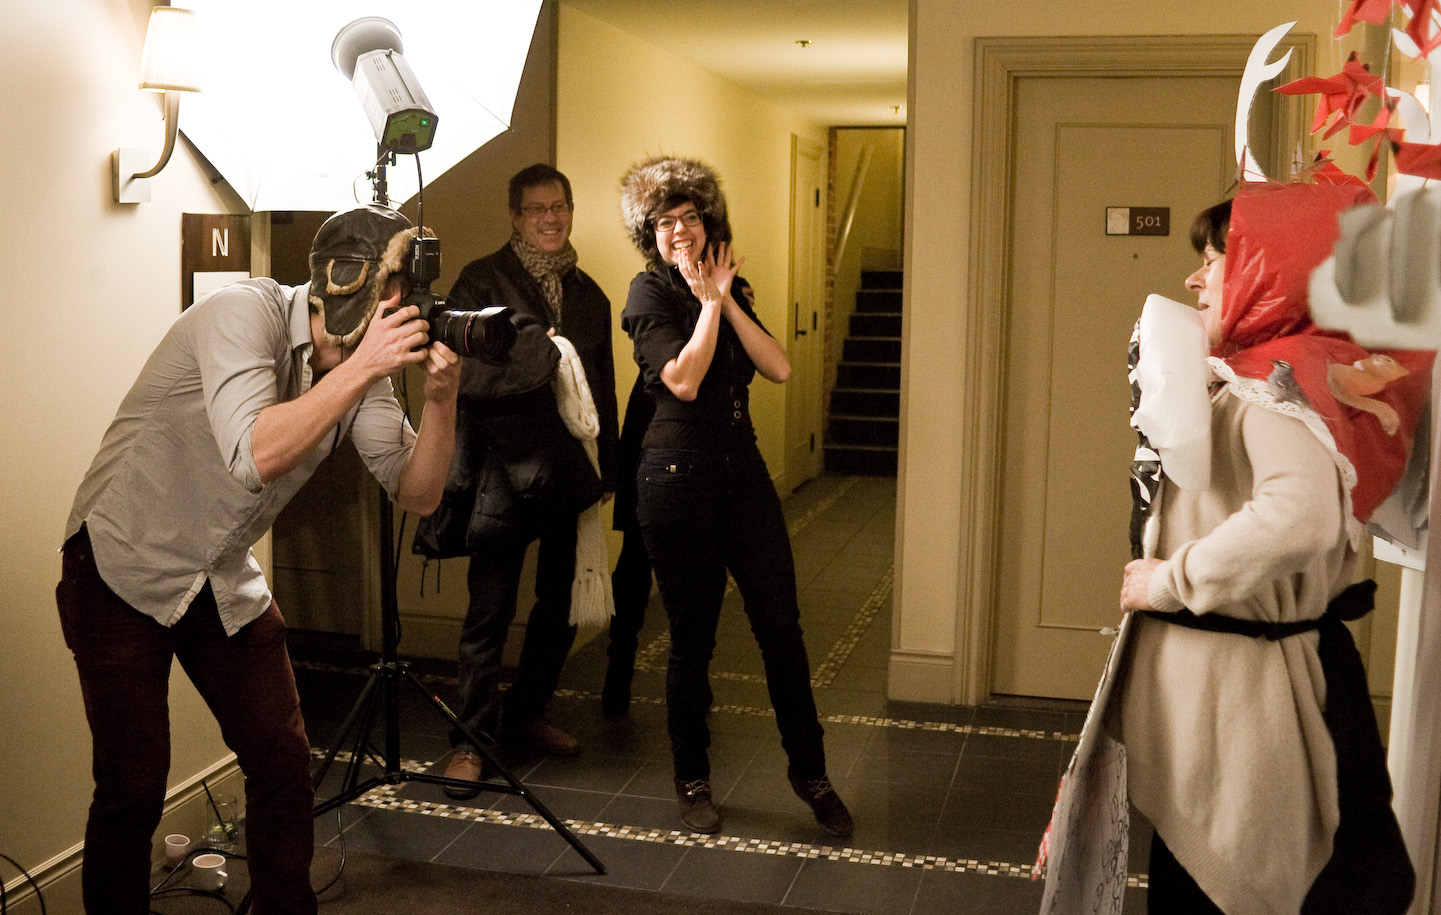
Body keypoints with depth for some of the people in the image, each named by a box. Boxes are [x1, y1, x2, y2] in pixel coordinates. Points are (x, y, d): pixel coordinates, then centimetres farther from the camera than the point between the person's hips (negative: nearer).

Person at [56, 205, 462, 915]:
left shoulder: (363, 367, -4)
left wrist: (441, 395, -22)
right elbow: (255, 456, -37)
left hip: (227, 582, 6)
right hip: (123, 570, -6)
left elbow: (416, 493, -7)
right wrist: (362, 365, -35)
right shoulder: (245, 313, -23)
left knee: (284, 763, 5)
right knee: (133, 787, -3)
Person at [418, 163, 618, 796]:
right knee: (490, 612, -3)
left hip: (569, 473, 6)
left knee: (563, 604, 13)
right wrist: (538, 353, -18)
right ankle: (472, 738, 8)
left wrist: (608, 467, 16)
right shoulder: (483, 281, -1)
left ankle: (526, 713, 30)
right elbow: (459, 368, -13)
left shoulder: (587, 293, 15)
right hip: (504, 469, -5)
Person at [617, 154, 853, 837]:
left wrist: (726, 299, -7)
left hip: (743, 470, 5)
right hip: (678, 474, -5)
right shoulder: (649, 293, -4)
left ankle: (809, 771, 17)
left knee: (781, 626, 4)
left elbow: (779, 368, -2)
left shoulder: (729, 288, 13)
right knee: (692, 637, 4)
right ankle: (692, 780, 21)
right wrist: (709, 302, -12)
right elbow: (683, 380, -20)